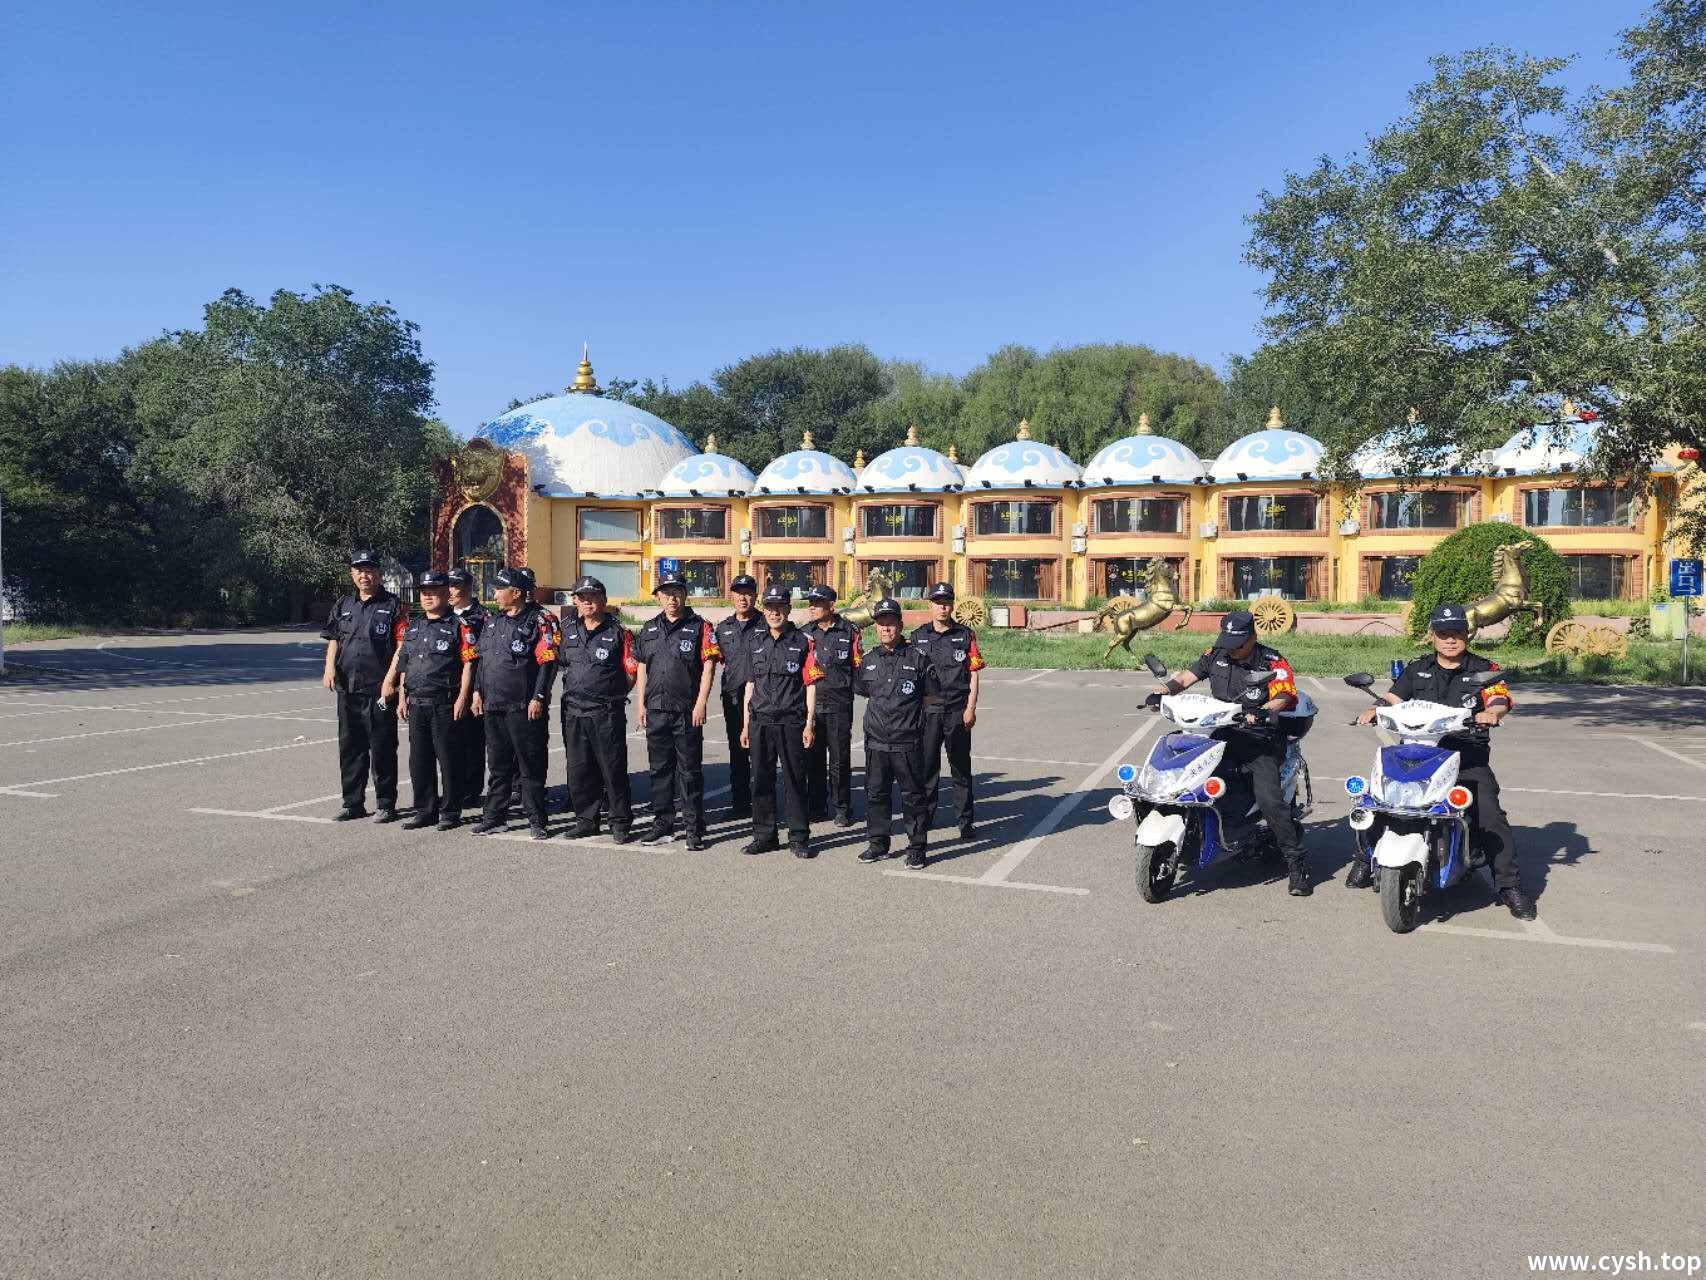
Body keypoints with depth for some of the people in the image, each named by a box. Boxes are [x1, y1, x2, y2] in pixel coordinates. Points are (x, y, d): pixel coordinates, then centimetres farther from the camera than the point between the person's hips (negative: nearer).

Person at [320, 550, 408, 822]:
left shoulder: (393, 606, -2)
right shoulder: (343, 605, 16)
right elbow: (333, 639, 20)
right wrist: (330, 667, 3)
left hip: (380, 690, -6)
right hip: (347, 688, 6)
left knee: (382, 749, 0)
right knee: (349, 748, 11)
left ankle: (386, 804, 10)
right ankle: (352, 803, 22)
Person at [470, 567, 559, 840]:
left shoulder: (540, 621, -7)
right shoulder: (493, 622, 16)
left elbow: (548, 662, -12)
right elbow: (481, 659, 22)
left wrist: (538, 698, -16)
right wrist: (477, 691, 15)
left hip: (525, 708, -7)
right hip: (493, 706, 7)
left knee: (531, 766, -1)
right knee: (498, 765, 15)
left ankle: (536, 820, 6)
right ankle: (494, 815, 24)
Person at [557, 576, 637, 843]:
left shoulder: (618, 633, -3)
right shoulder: (568, 632, 12)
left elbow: (631, 671, -4)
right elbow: (562, 664, 21)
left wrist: (612, 695, -3)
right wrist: (574, 691, 11)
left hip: (607, 713, -5)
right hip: (573, 713, 5)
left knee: (613, 769, -1)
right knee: (578, 770, 10)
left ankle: (621, 823, 9)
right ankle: (586, 819, 23)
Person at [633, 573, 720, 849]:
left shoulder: (699, 627, -2)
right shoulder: (650, 629, 14)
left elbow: (708, 666, -7)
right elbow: (642, 668, 16)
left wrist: (701, 703, -14)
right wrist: (641, 704, 10)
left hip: (687, 712, -5)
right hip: (656, 711, 5)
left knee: (690, 772, -1)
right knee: (660, 769, 11)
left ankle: (694, 829, 6)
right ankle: (663, 824, 21)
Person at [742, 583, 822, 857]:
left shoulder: (802, 642, 0)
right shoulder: (757, 643, 12)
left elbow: (811, 684, -2)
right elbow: (751, 684, 15)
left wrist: (809, 723, -7)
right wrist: (745, 724, 13)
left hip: (791, 722, -4)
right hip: (760, 722, 4)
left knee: (794, 781, 2)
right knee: (761, 780, 7)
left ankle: (799, 837, 11)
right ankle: (764, 835, 18)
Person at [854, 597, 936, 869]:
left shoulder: (916, 658, -3)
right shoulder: (869, 660, 8)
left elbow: (930, 696, 3)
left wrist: (909, 714, -1)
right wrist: (881, 713, 11)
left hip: (908, 742, -4)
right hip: (876, 741, 4)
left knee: (913, 795, 4)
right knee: (876, 793, 11)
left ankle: (916, 847, 14)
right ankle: (877, 844, 23)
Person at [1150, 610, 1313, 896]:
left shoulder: (1272, 661, -5)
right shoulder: (1215, 655, 8)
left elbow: (1284, 694, -19)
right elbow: (1185, 677, 8)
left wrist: (1262, 712, -40)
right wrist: (1164, 691, -13)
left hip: (1259, 738, -5)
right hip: (1220, 732, 5)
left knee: (1269, 798, -23)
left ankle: (1296, 863, -10)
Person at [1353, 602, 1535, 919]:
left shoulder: (1484, 670, 8)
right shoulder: (1417, 669, 15)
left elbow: (1500, 697, -8)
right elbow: (1394, 698, 8)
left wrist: (1491, 712, -32)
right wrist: (1375, 710, -15)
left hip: (1468, 757, -2)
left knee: (1490, 815, -18)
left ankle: (1509, 885, -6)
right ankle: (1365, 859, 4)